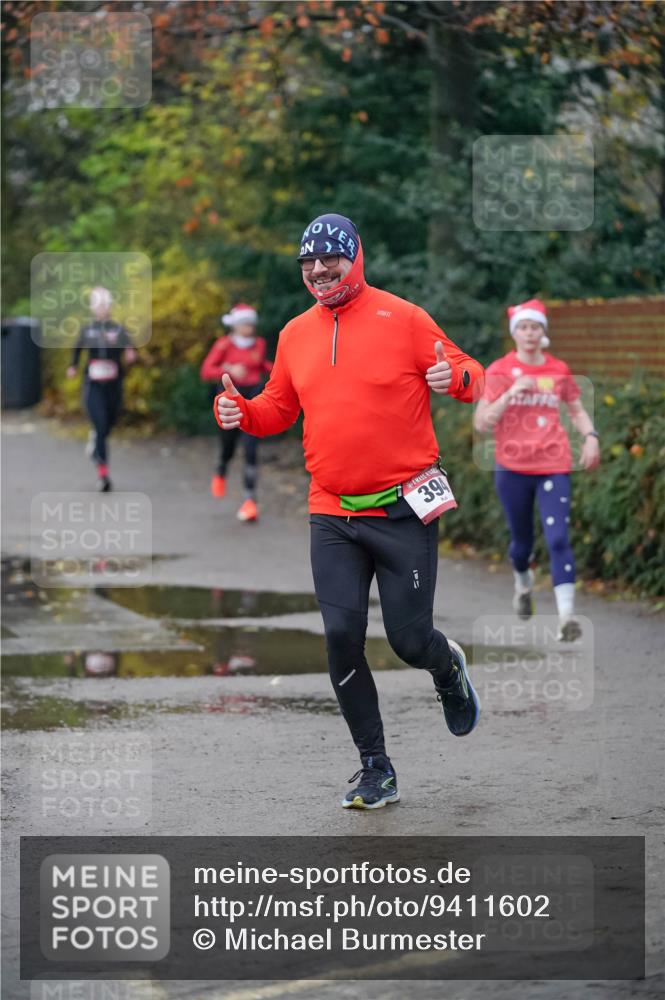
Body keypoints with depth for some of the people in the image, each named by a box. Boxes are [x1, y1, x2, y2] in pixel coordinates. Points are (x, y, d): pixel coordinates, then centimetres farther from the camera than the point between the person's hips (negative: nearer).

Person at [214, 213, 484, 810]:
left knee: (409, 639, -2)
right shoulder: (296, 335, 10)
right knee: (342, 637, -5)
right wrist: (241, 412, -2)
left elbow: (468, 373, 0)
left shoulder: (402, 318, -3)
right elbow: (279, 409, 19)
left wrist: (457, 377, -23)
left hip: (403, 511, -4)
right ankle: (376, 769, 8)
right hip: (333, 517, 4)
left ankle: (448, 668, 37)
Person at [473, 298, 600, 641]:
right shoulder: (500, 371, -1)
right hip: (513, 468, 0)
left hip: (553, 468, 0)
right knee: (522, 539, 13)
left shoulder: (559, 371, 6)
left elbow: (577, 410, 19)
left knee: (558, 538, -15)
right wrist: (511, 393, -19)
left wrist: (590, 437, 0)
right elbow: (481, 423, -7)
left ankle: (566, 614, -22)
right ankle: (523, 582, 47)